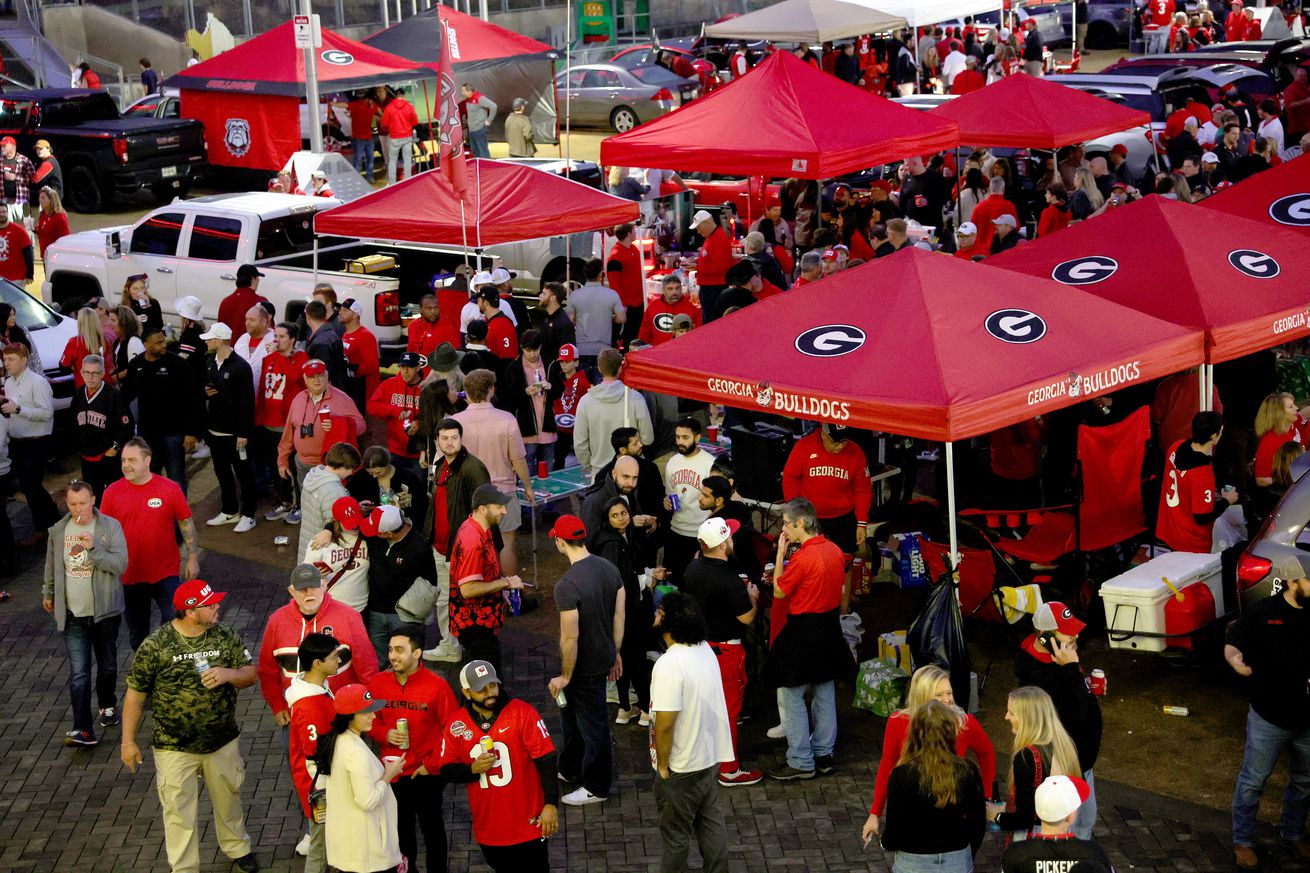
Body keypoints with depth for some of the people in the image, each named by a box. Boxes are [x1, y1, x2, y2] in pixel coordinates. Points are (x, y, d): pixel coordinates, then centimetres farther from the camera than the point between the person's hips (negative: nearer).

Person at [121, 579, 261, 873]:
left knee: (229, 800, 22)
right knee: (179, 812, 5)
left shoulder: (225, 636, -6)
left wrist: (228, 674, -22)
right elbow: (135, 694, -8)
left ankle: (237, 848, 46)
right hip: (174, 747, -3)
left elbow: (251, 674, 0)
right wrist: (128, 741, -5)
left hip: (223, 741, 3)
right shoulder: (156, 645, -15)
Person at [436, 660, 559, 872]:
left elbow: (546, 761, -11)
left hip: (528, 825, -3)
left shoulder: (522, 713, -11)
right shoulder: (456, 725, -2)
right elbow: (447, 772, 3)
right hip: (489, 830, 3)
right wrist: (473, 769, -16)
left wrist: (551, 804, -15)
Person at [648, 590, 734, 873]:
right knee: (710, 820, 19)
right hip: (711, 755, 8)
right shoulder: (705, 650, 0)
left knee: (675, 831, 9)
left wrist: (662, 764, -16)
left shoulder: (669, 664, -27)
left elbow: (665, 721, -27)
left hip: (681, 765, -8)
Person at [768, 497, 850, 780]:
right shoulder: (834, 550, 2)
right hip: (830, 628, 8)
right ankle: (824, 754, 26)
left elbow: (778, 592, -10)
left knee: (790, 696, 2)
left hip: (803, 630, -8)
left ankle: (801, 763, 4)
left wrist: (780, 553, -7)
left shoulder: (802, 558, -22)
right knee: (825, 693, 17)